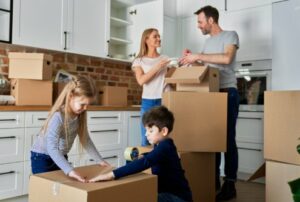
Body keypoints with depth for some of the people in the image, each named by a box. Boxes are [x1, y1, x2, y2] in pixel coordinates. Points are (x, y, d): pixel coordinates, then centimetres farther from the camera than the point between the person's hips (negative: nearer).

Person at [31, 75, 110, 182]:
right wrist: (70, 170, -50)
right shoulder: (58, 117, -32)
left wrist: (100, 160, -4)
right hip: (42, 158, -6)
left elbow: (85, 139, -1)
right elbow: (52, 148, -41)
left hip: (60, 158, 7)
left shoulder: (79, 115, -10)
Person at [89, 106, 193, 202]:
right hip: (168, 192, 9)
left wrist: (112, 174, -45)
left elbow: (143, 163, -39)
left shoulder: (165, 147, -23)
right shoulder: (162, 146, 7)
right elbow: (147, 158, 30)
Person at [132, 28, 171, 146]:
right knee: (146, 139, 3)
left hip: (164, 101, 1)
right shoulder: (139, 61, 7)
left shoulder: (165, 59, 13)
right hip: (148, 102, -1)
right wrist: (156, 67, -15)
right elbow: (141, 81, -8)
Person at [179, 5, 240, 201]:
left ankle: (230, 184, 2)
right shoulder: (208, 41, 19)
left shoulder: (230, 35, -2)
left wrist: (198, 56, -19)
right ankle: (214, 179, 16)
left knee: (228, 138, -4)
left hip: (228, 92, -6)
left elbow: (226, 58, -20)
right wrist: (192, 57, 4)